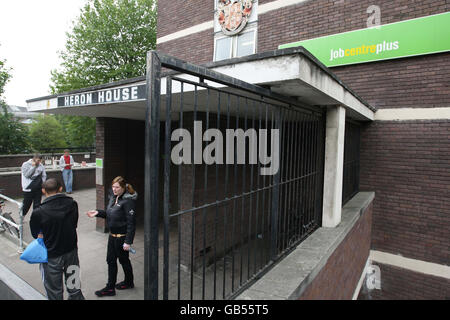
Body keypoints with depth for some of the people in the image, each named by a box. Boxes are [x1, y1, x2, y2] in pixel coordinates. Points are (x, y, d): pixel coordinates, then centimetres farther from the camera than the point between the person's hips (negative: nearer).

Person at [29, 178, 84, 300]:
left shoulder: (38, 213, -21)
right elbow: (74, 224, -1)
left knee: (55, 293, 16)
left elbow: (36, 234, -5)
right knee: (75, 290, 22)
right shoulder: (73, 204, -12)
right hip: (71, 251, 3)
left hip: (51, 257, -3)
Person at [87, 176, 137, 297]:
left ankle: (129, 282, 35)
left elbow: (131, 222, -23)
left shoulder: (128, 201, -22)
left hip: (122, 236, -8)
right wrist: (98, 213, -1)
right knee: (111, 260, 15)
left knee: (123, 260, 11)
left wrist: (128, 241, -23)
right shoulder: (113, 197, 4)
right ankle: (110, 288, 30)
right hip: (112, 235, 8)